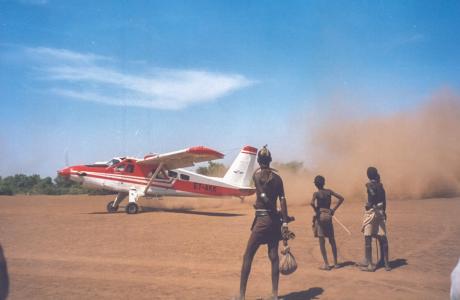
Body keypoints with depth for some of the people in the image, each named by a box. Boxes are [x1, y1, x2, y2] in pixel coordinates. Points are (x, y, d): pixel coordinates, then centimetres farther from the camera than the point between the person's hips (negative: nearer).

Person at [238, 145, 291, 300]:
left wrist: (277, 213, -4)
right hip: (275, 220, 5)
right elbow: (282, 200, -1)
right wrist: (285, 222, -2)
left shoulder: (257, 174, -6)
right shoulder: (277, 177, 6)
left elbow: (264, 198, -14)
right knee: (273, 256, 11)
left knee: (248, 256, 1)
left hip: (262, 219, -5)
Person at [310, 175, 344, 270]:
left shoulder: (316, 193, -8)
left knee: (322, 241, 1)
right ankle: (335, 263, 21)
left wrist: (316, 211, -10)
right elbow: (341, 198, 6)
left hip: (320, 216, -4)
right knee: (332, 240, 15)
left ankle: (326, 264, 0)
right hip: (328, 216, 4)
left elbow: (312, 203, -27)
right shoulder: (329, 191, 4)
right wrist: (334, 209, 8)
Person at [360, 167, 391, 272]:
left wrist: (370, 204, -15)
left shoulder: (369, 184, -8)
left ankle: (369, 264, 1)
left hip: (371, 212, -6)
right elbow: (384, 200, 15)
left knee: (368, 238, 0)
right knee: (382, 238, 9)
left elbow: (373, 194, -27)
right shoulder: (380, 185, 10)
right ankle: (386, 263, 12)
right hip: (381, 212, 6)